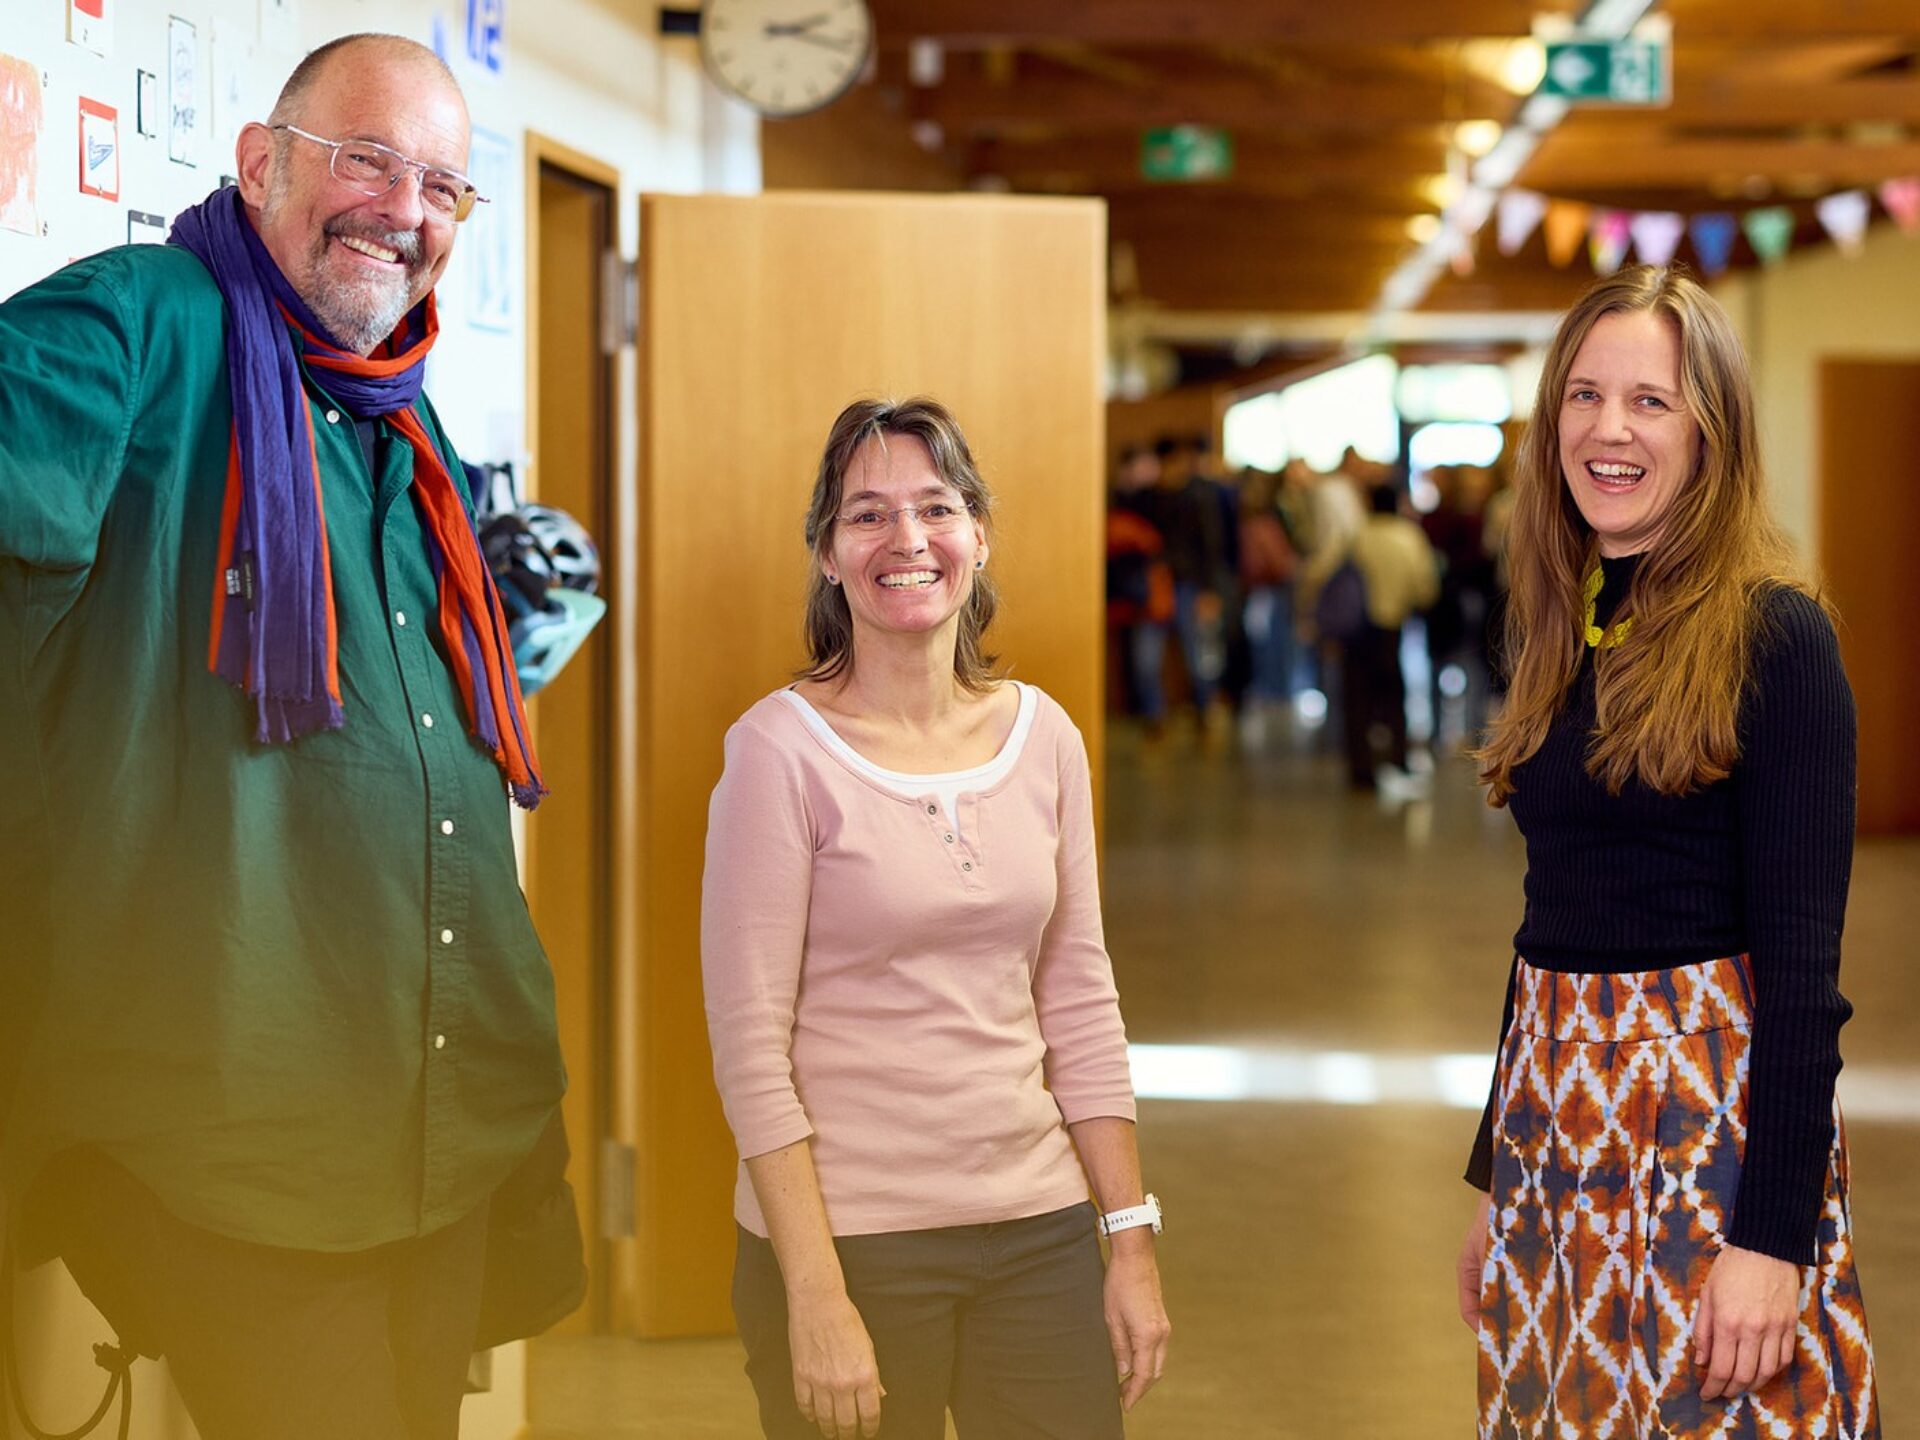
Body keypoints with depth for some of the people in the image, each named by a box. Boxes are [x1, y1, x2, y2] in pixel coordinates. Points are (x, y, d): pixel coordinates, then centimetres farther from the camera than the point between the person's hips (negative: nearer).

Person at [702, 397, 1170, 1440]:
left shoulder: (1044, 736, 5)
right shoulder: (780, 748, -9)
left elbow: (1080, 1008, 9)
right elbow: (749, 1046, -11)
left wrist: (1133, 1239, 6)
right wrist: (815, 1297, -14)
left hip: (1040, 1233, 4)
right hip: (849, 1236, -4)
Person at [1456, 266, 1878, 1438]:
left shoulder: (1773, 635, -11)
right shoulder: (1567, 632, 9)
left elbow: (1801, 956, -15)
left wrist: (1774, 1234, -20)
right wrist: (1497, 1176, 17)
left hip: (1718, 1113, -6)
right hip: (1556, 1111, 6)